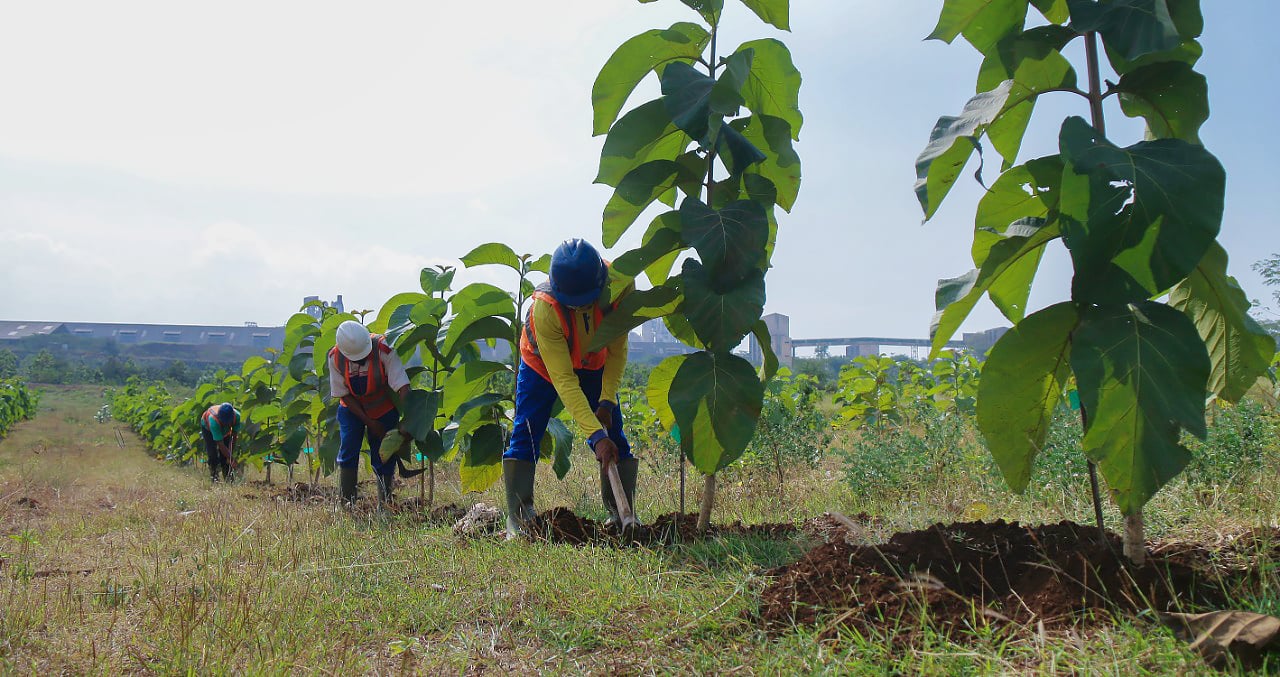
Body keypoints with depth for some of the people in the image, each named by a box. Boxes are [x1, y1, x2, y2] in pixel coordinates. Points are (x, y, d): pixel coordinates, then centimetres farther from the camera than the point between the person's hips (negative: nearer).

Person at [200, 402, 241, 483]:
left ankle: (228, 478, -1)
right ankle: (214, 476, -8)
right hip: (207, 427, -3)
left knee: (225, 456, -7)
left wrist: (231, 454, -28)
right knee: (213, 454, -18)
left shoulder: (237, 416, -38)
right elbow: (220, 444, -42)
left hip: (225, 430, 3)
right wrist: (231, 459, -43)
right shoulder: (214, 420, -46)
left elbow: (234, 437, -25)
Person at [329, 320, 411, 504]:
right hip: (352, 409, 2)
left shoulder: (384, 349, -29)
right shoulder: (335, 357, -20)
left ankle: (385, 504, 9)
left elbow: (403, 388, -31)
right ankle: (346, 503, -3)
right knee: (347, 452, -10)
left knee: (383, 457, -3)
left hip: (384, 410, -2)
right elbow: (344, 395, -11)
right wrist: (369, 422, -15)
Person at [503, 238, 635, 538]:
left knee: (615, 438, -4)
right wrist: (595, 435, -45)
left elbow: (617, 349, -17)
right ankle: (518, 519, -3)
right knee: (525, 435, -10)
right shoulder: (545, 307, -41)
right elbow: (563, 380, -40)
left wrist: (607, 401, -25)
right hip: (543, 364, -3)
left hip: (594, 365, 3)